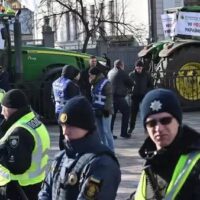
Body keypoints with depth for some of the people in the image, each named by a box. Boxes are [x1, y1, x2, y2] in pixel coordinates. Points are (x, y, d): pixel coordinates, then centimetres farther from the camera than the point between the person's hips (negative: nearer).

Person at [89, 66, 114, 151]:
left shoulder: (105, 83, -13)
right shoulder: (94, 84, 13)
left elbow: (109, 97, -16)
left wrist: (107, 109, -18)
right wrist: (92, 108, 18)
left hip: (104, 111, -9)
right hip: (97, 111, 9)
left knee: (106, 131, -8)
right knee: (100, 131, 12)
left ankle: (111, 149, -2)